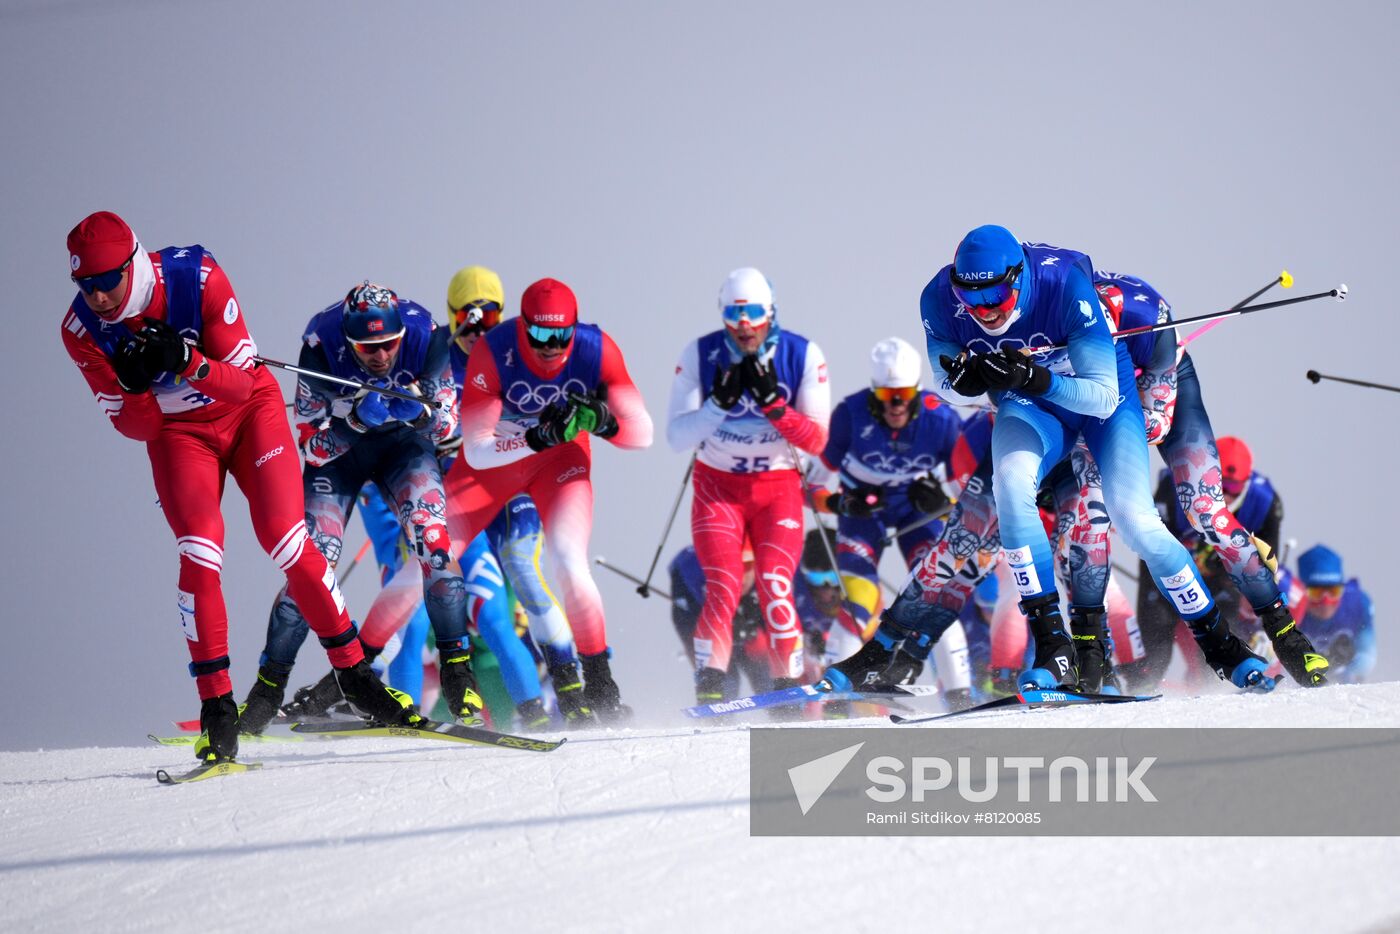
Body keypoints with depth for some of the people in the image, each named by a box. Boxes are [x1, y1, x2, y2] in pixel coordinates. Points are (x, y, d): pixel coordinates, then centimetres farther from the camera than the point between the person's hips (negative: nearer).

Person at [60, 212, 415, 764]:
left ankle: (354, 672, 1)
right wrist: (133, 385, -36)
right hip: (177, 432, 1)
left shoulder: (197, 278, -28)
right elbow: (137, 428, -14)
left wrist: (188, 363, -42)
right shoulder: (83, 330, -20)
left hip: (248, 410, -1)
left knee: (287, 542, -13)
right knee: (199, 556, -18)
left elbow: (242, 380, -23)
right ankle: (216, 708, -12)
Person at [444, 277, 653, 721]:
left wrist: (601, 421, -41)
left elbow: (642, 434, -21)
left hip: (562, 457, 0)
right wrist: (533, 439, -45)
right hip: (493, 457, 0)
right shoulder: (492, 353, -30)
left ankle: (598, 681, -5)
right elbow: (475, 452, -30)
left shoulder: (597, 350, -26)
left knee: (570, 563, -21)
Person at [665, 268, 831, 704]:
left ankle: (788, 687, -5)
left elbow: (816, 441, -12)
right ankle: (709, 692, -13)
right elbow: (677, 436, -12)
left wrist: (773, 403, -26)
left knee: (775, 587, -16)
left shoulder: (803, 355, -10)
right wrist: (721, 401, -26)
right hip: (718, 486, 0)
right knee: (723, 589, -17)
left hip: (778, 486, 0)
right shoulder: (701, 355, -10)